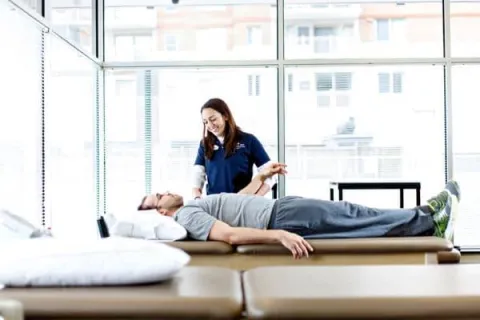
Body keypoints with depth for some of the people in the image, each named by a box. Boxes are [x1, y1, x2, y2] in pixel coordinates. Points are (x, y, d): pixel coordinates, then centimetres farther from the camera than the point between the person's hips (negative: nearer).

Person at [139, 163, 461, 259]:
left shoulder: (194, 206, 19)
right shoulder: (188, 216, -12)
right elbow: (230, 234, -27)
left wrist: (261, 176, 31)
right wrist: (278, 235, -35)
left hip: (279, 206, 9)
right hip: (280, 218, -9)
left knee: (351, 213, 2)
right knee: (354, 218, -10)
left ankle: (426, 219, 5)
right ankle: (428, 221, -2)